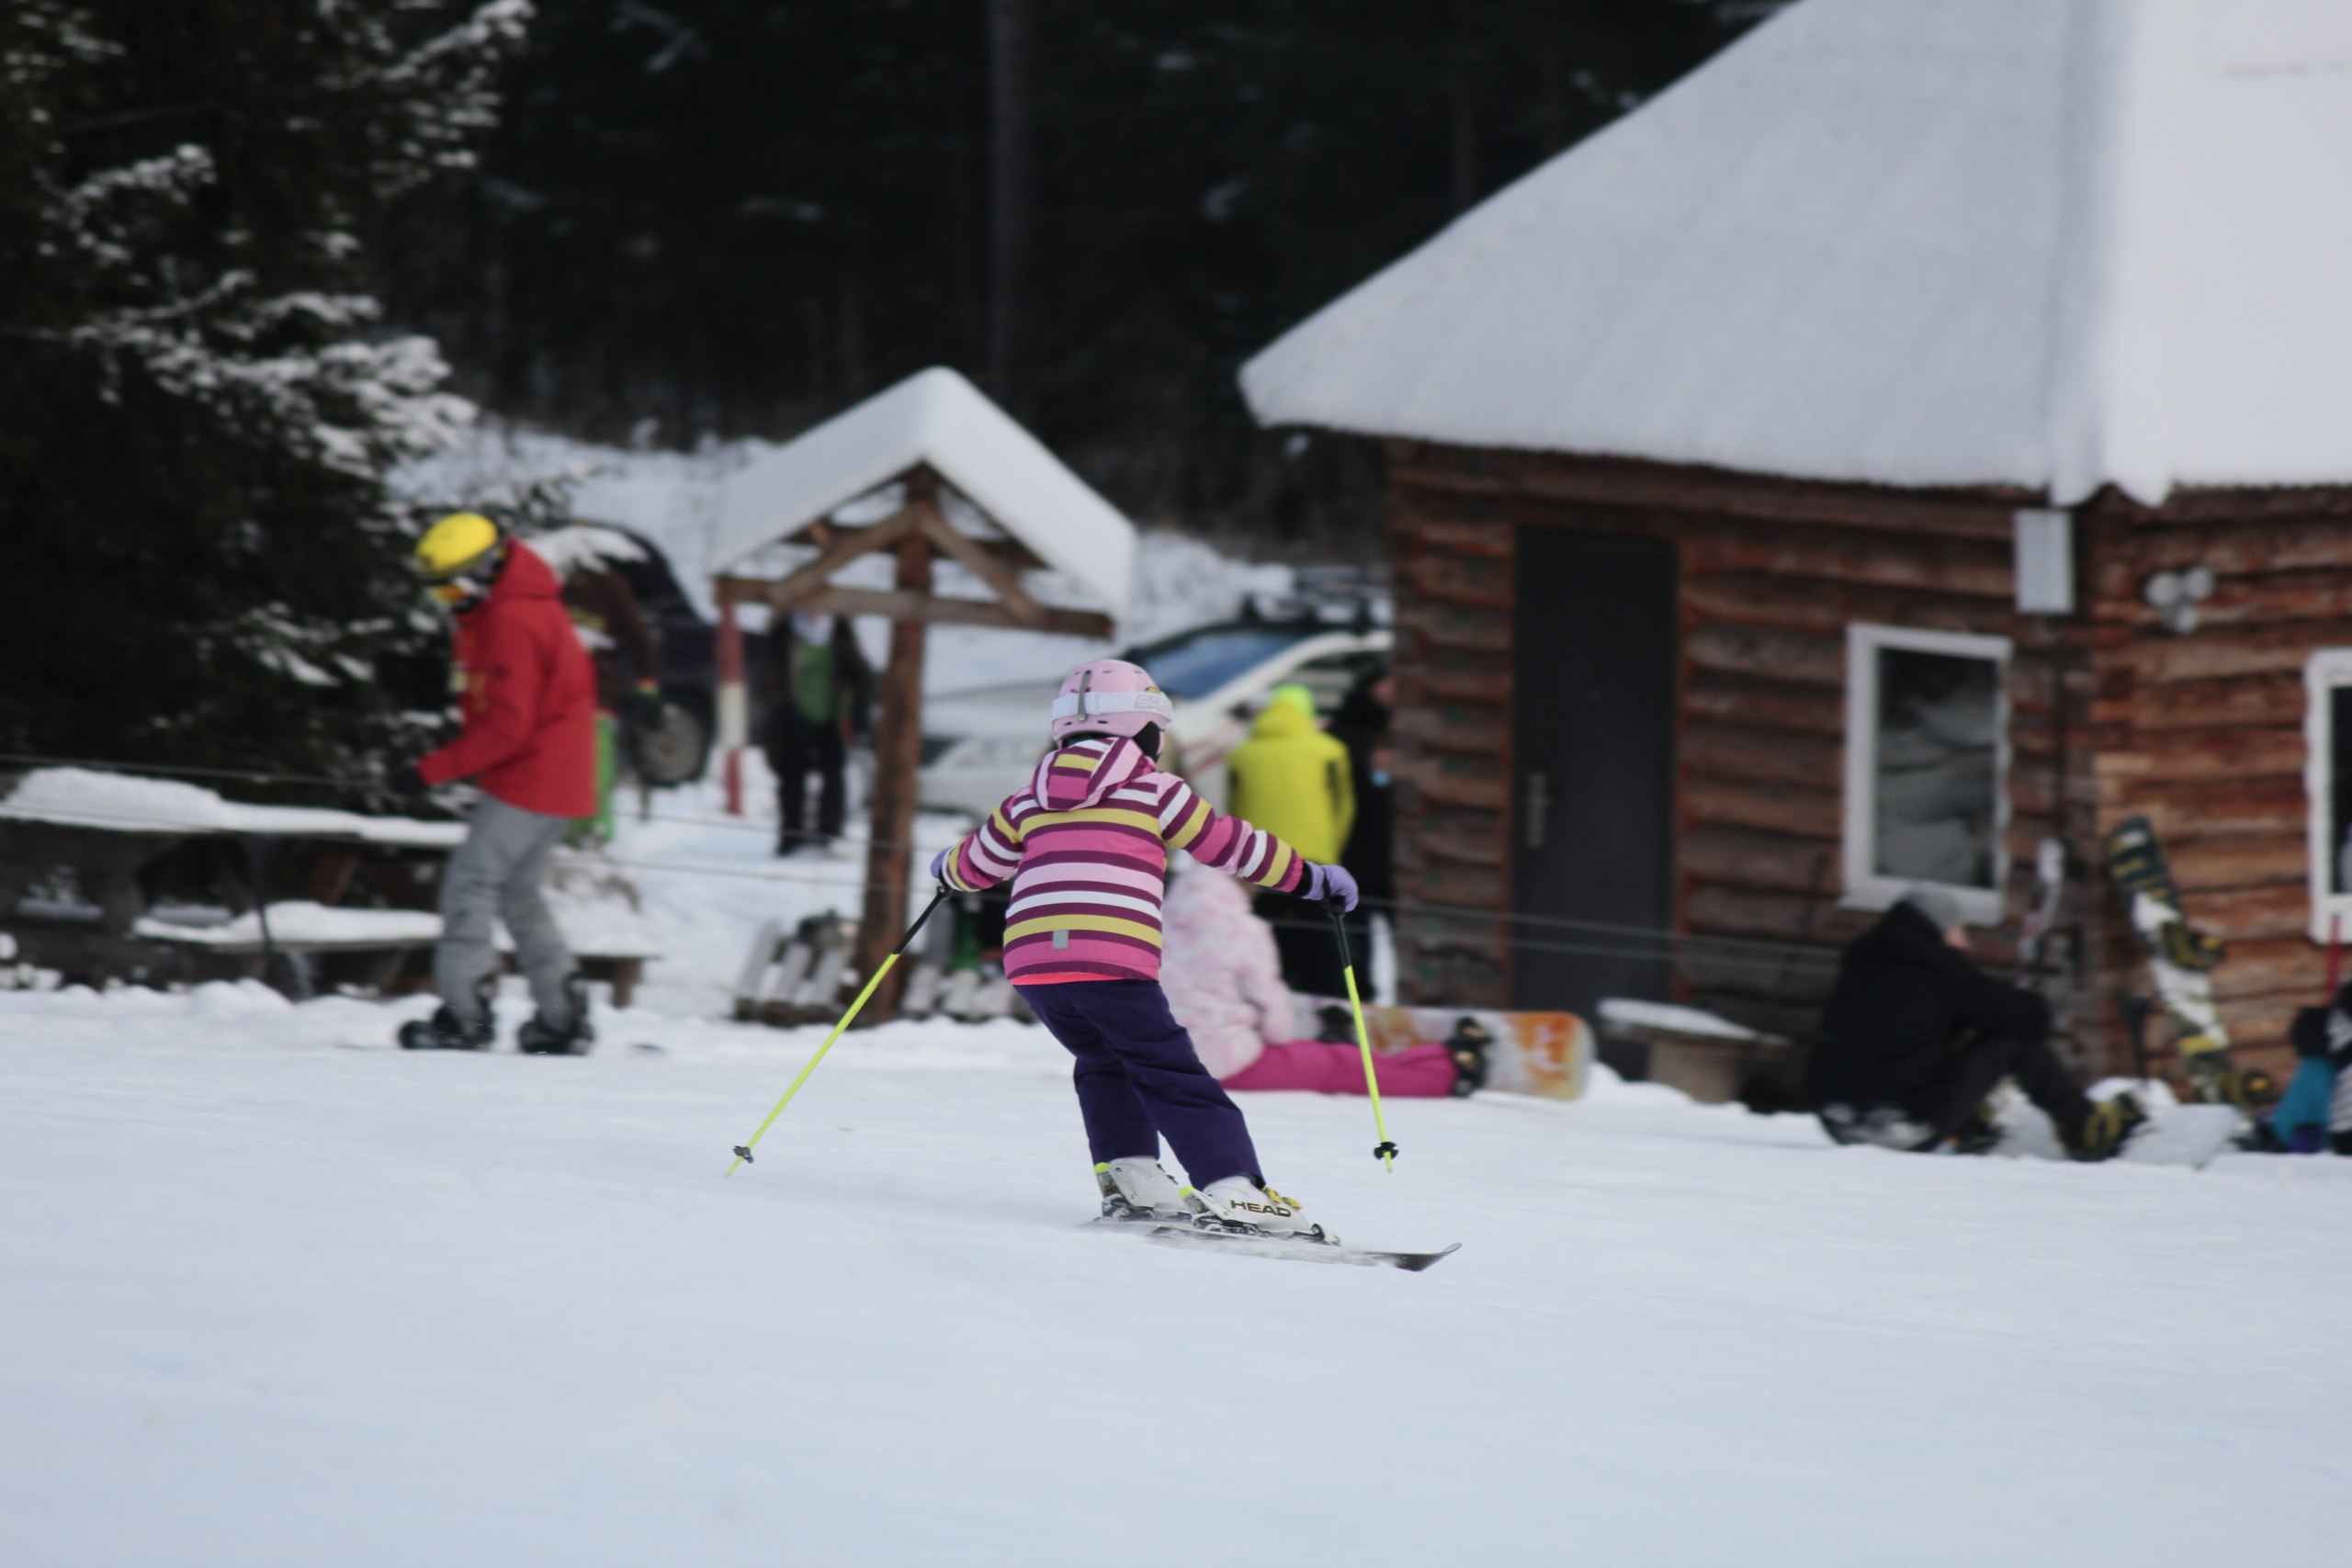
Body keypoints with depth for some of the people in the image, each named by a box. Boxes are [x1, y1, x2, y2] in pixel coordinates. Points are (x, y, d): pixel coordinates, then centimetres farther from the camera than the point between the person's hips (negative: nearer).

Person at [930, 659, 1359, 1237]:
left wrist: (948, 869, 58)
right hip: (1113, 962, -4)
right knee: (1174, 1076, -3)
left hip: (1031, 955, 5)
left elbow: (976, 864, 34)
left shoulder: (1029, 802, 21)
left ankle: (1129, 1175, 11)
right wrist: (1309, 876, 25)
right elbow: (1231, 844, 13)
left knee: (1104, 1064, 26)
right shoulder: (1154, 793, 8)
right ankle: (1233, 1189, -17)